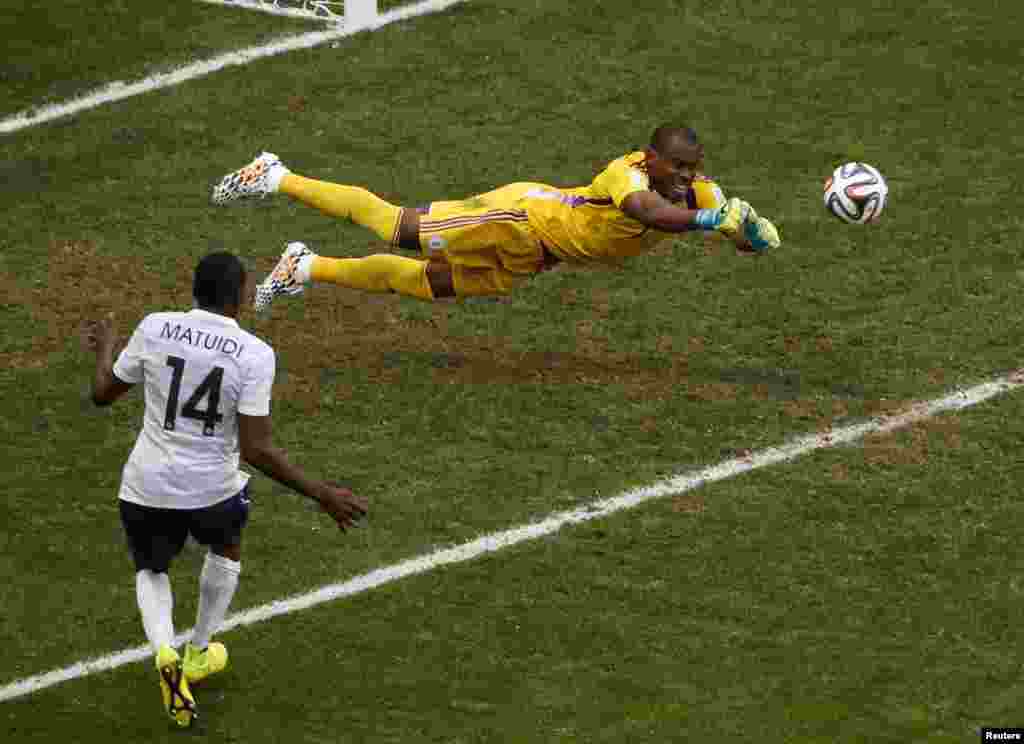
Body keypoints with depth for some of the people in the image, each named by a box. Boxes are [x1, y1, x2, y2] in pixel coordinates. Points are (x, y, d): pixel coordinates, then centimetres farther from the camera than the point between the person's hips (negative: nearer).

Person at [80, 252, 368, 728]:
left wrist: (103, 349, 28)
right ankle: (198, 653, 44)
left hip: (146, 487, 1)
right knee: (226, 550, 35)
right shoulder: (254, 354, -15)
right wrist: (322, 495, -8)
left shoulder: (154, 328, -8)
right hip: (211, 490, -1)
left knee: (151, 570, 29)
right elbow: (256, 450, -17)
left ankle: (165, 651, 0)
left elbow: (102, 393, 7)